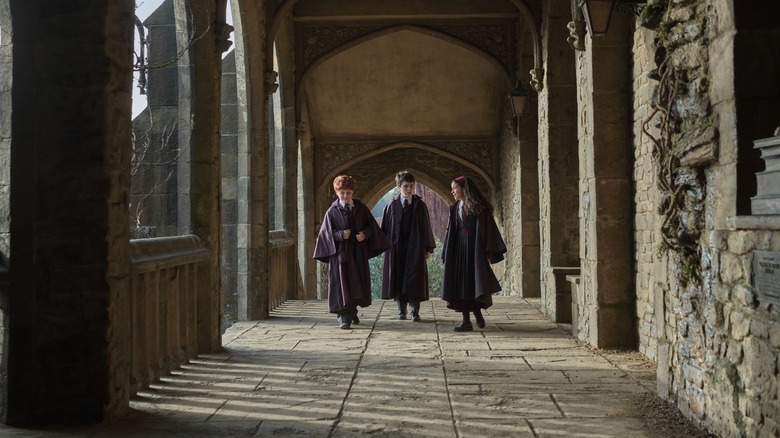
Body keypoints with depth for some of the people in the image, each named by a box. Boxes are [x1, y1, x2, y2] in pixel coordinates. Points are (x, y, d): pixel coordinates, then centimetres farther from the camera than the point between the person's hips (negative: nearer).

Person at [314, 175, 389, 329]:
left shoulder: (361, 208, 5)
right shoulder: (332, 211, -3)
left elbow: (371, 226, 8)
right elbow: (326, 233, -4)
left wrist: (365, 234, -11)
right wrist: (340, 235, -21)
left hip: (358, 252, 3)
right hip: (340, 252, -3)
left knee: (358, 284, 12)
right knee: (342, 283, -9)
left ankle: (352, 312, 32)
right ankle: (344, 317, -8)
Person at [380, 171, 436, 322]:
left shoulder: (420, 205, 3)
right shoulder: (392, 205, 3)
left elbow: (426, 227, 3)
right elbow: (386, 227, 3)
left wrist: (428, 248, -1)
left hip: (415, 247, -1)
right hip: (396, 247, 1)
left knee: (415, 280, -2)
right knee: (398, 279, 4)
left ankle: (415, 312, 6)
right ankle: (401, 310, 14)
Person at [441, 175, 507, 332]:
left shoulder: (478, 207, -5)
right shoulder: (455, 208, 11)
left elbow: (486, 230, -8)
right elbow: (451, 232, 13)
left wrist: (488, 253, -13)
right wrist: (447, 254, 8)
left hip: (474, 248, -5)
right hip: (459, 248, 5)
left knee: (472, 282, -5)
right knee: (460, 284, 1)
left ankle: (477, 313, 16)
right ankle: (466, 320, 3)